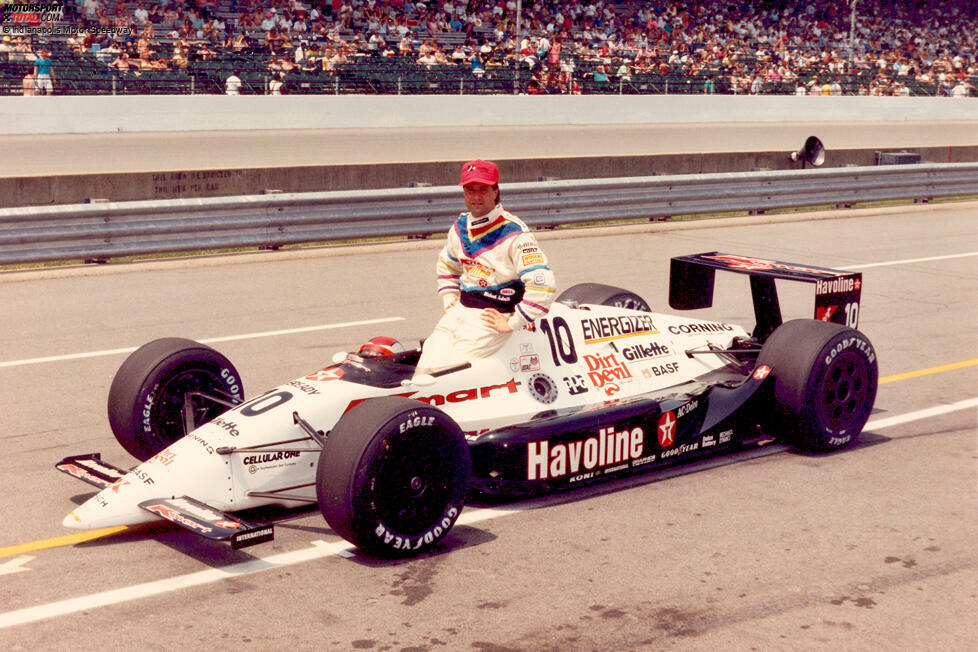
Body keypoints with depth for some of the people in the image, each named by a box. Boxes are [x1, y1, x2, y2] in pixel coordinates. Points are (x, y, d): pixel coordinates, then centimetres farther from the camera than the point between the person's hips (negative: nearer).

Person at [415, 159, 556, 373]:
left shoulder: (514, 233, -14)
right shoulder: (460, 226, 10)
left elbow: (543, 285, -21)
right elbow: (446, 266, 32)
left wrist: (512, 323, -17)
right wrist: (450, 301, 16)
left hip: (493, 317, -7)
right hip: (461, 308, 7)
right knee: (427, 366, -8)